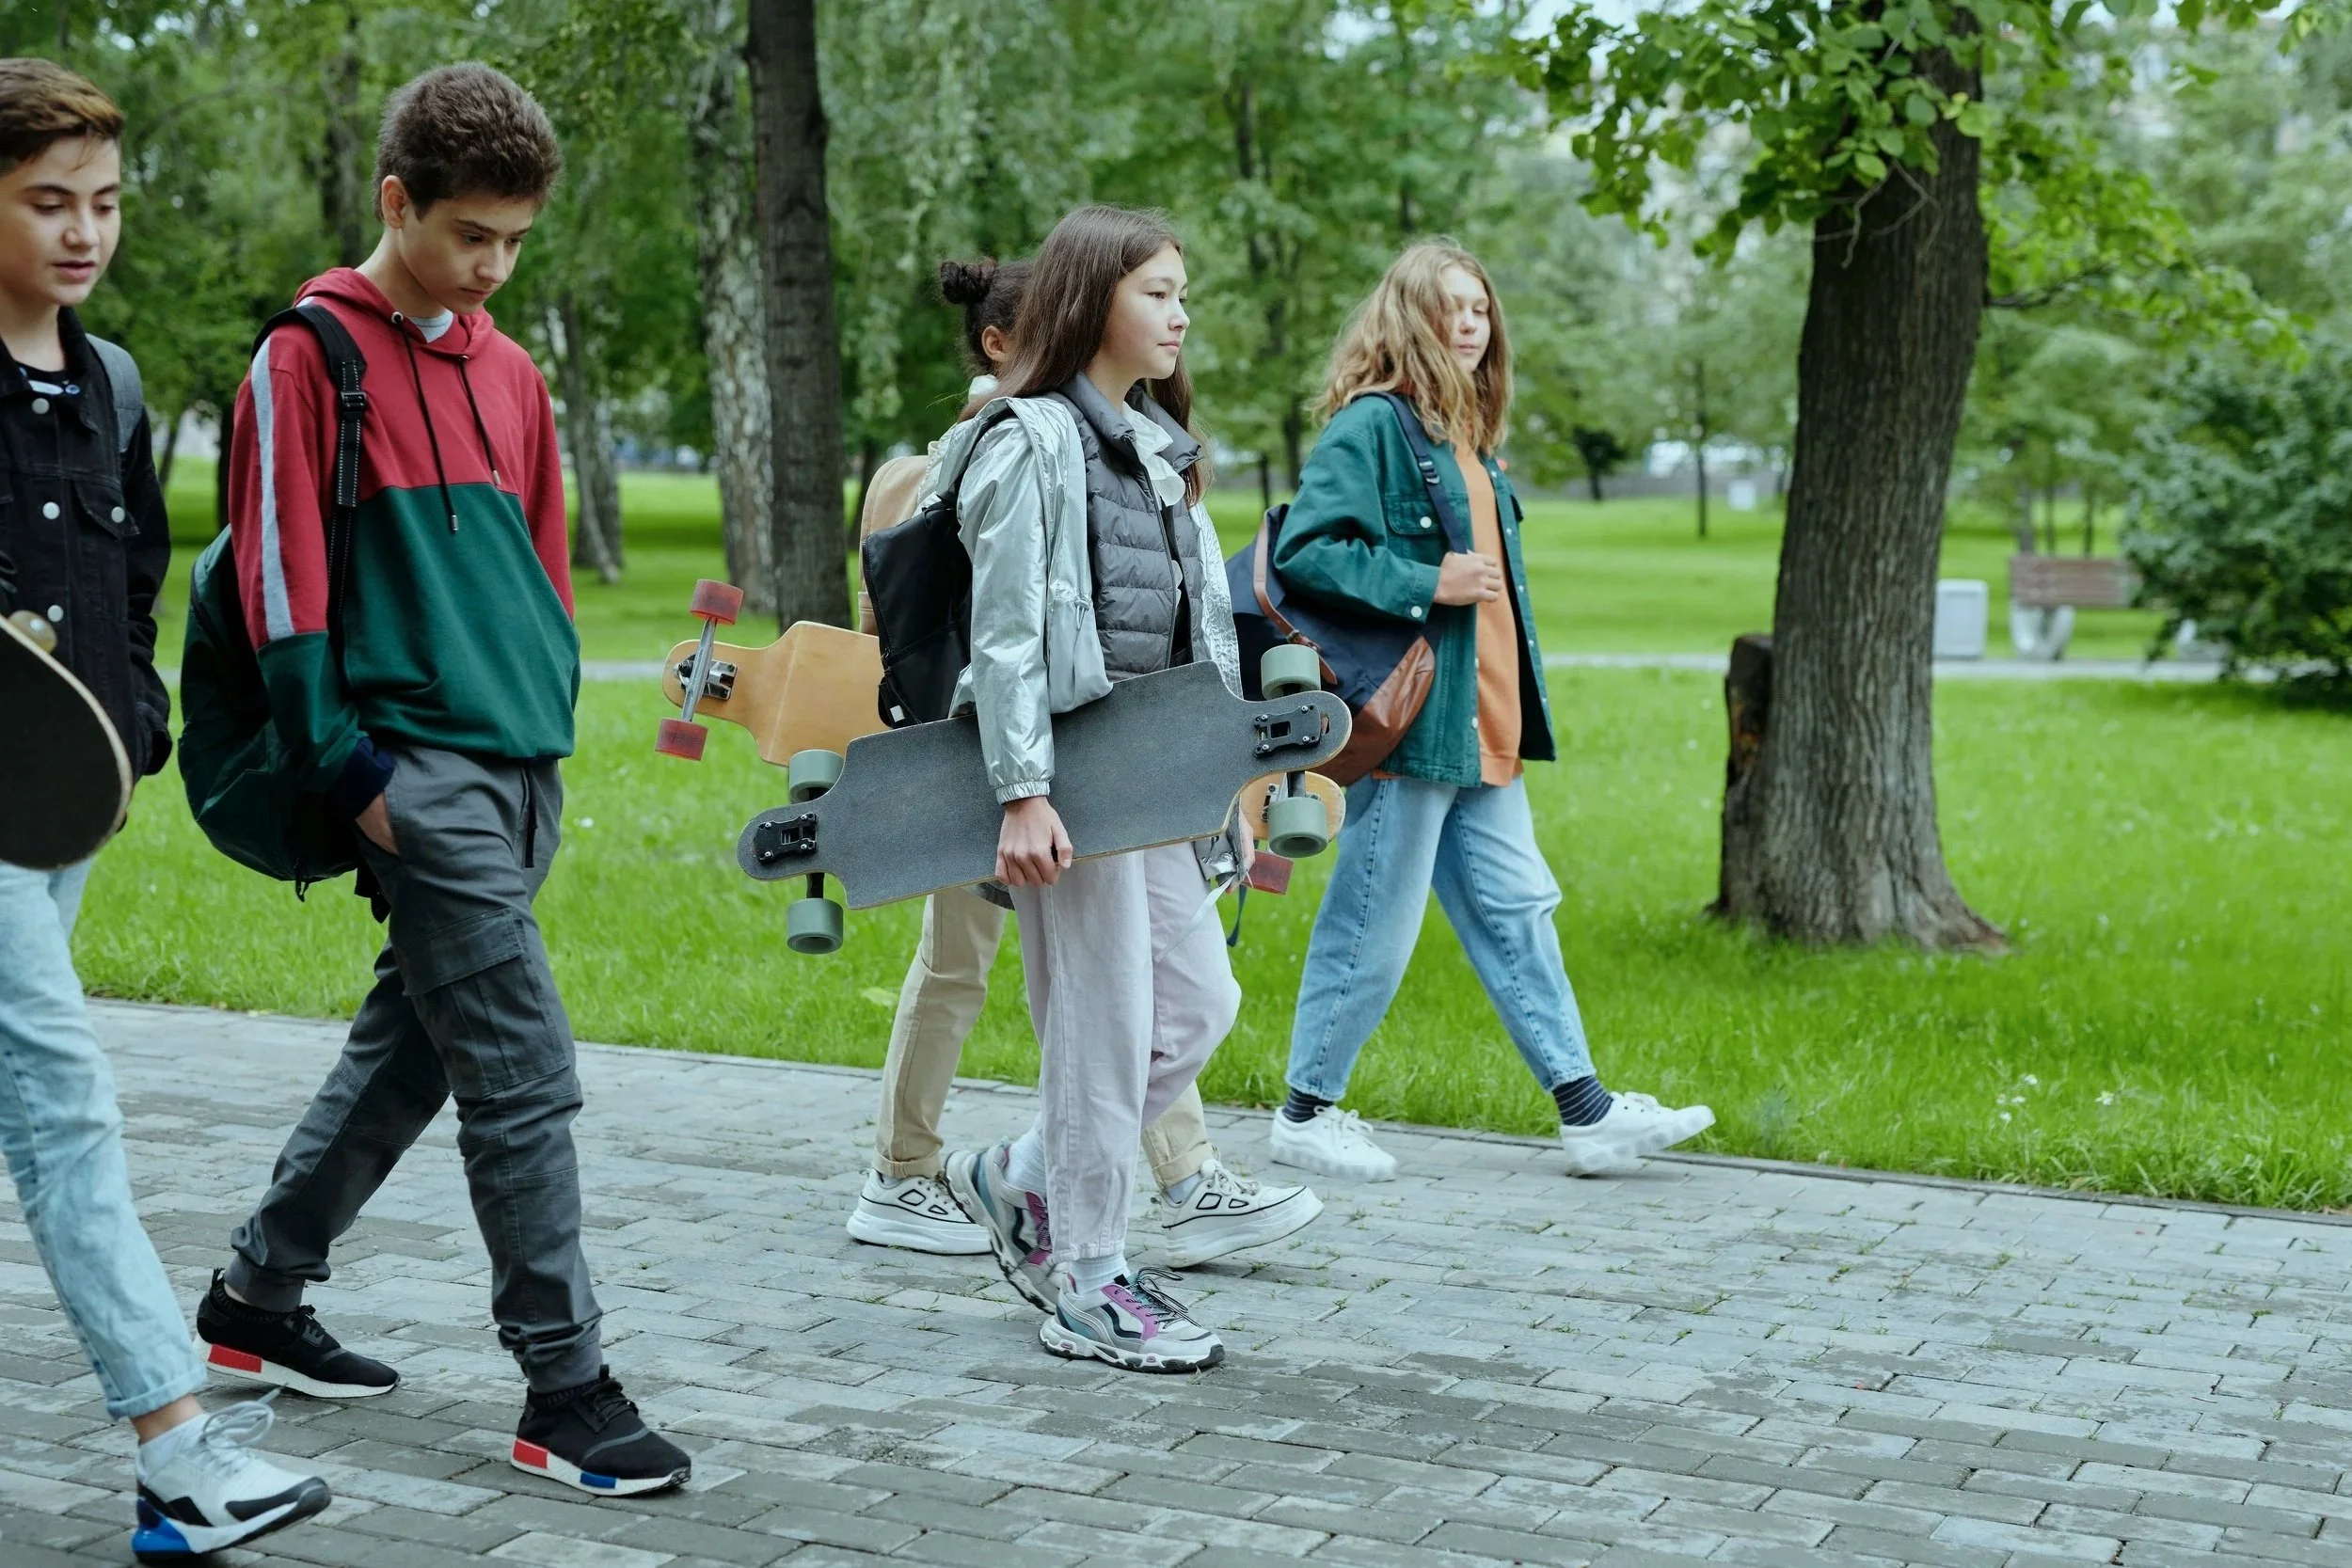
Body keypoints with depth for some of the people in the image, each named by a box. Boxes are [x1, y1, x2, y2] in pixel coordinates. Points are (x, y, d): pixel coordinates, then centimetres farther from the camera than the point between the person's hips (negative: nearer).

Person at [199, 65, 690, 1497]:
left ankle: (259, 1298, 31)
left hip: (524, 770, 7)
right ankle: (567, 1393, -1)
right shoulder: (310, 358, -6)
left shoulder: (510, 371, 15)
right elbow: (279, 573, -9)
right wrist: (345, 764, -13)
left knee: (408, 1049, 15)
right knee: (526, 1080, -9)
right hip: (418, 771, -7)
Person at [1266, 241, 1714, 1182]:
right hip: (1407, 717, -9)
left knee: (1515, 912, 10)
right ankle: (1306, 1113, 13)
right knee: (1374, 925, 0)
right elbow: (1302, 549, -18)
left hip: (1481, 725, 9)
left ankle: (1586, 1112, 14)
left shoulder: (1465, 436, 18)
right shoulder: (1371, 425, -10)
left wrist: (1519, 707, 17)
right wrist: (1425, 584, -20)